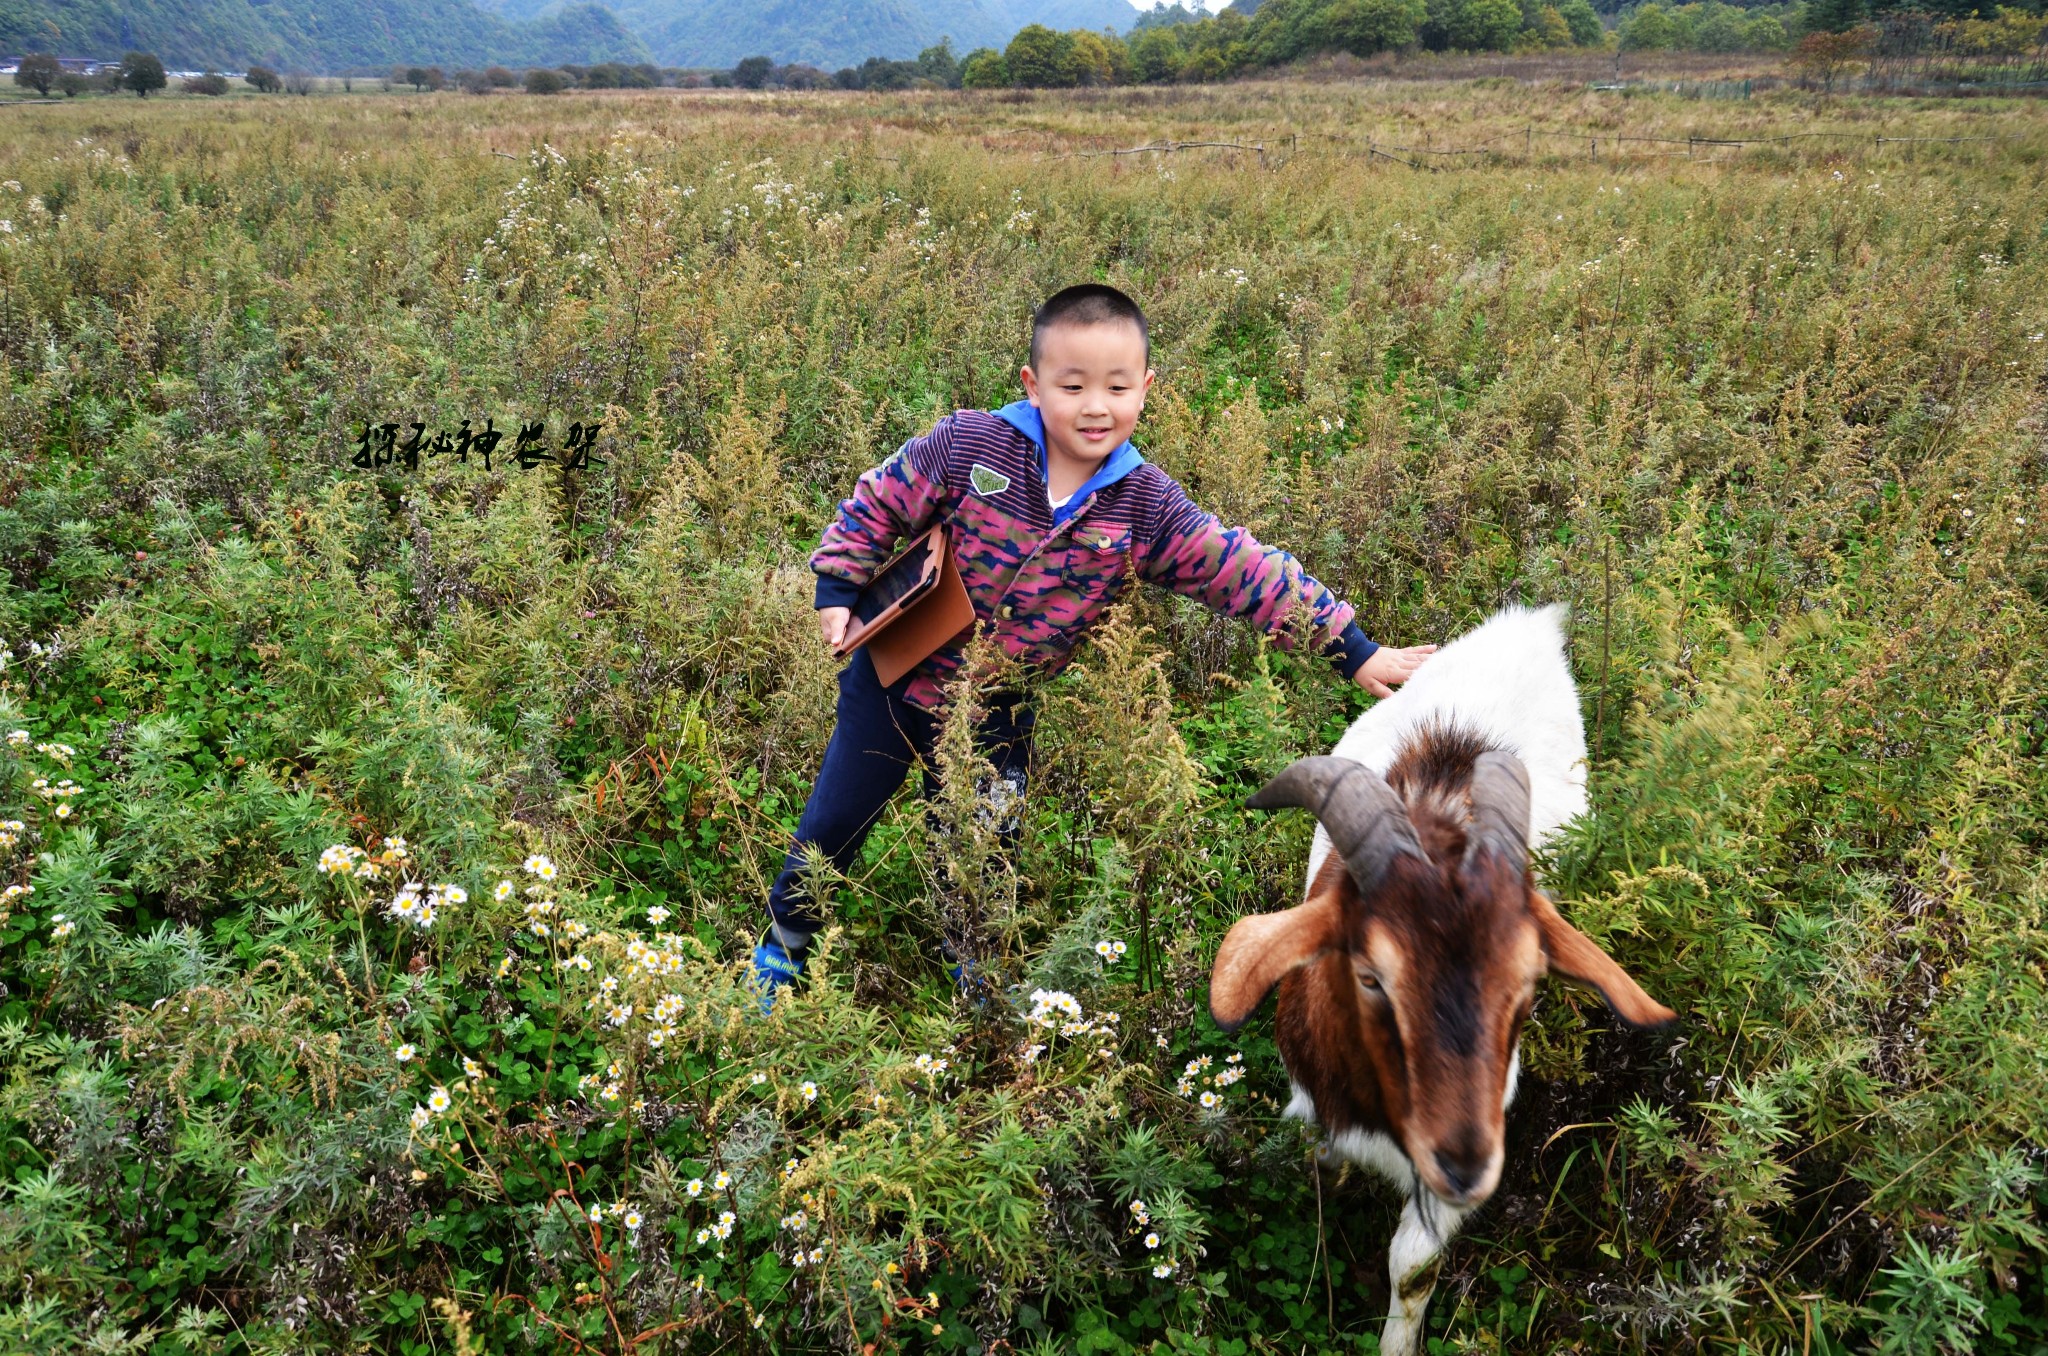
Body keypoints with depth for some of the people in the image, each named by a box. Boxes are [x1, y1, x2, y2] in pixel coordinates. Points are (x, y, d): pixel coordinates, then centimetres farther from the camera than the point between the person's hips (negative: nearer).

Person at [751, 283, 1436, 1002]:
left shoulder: (1147, 506, -13)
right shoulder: (969, 445, -18)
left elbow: (1249, 572, -11)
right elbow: (880, 500, -5)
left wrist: (1353, 650, -11)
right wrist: (838, 590, -9)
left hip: (996, 721, 1)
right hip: (897, 679, -1)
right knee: (834, 822, 14)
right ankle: (785, 943, 40)